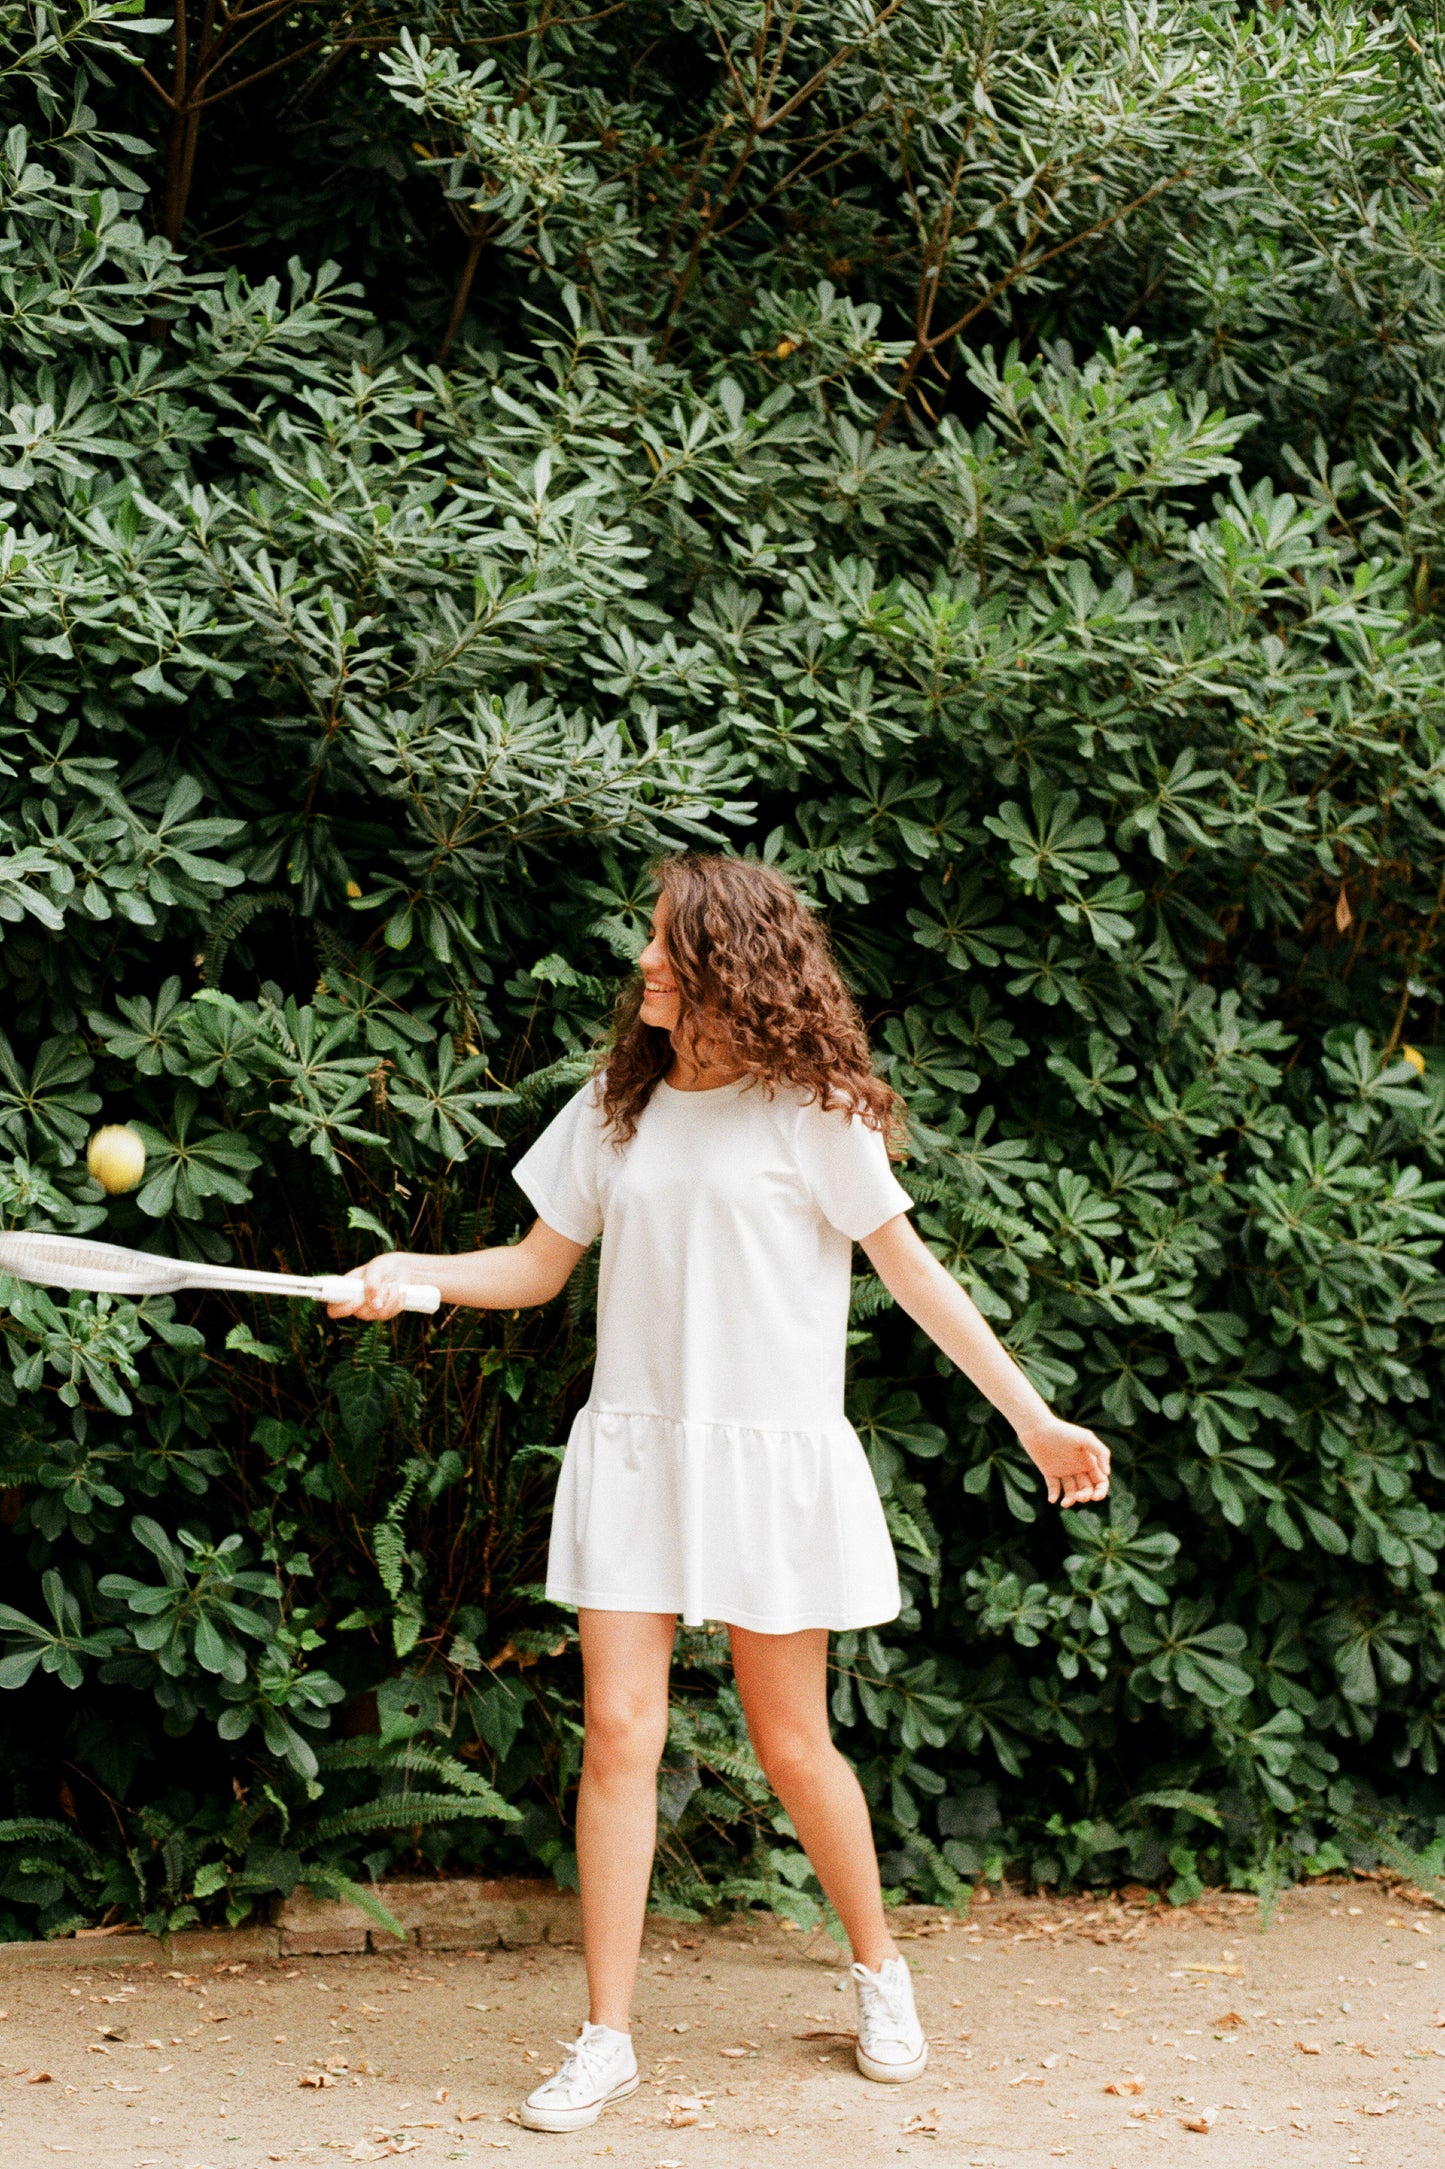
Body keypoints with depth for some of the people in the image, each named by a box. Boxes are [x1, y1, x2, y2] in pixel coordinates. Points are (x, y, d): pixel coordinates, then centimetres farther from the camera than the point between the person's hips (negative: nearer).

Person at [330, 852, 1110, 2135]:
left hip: (771, 1454, -3)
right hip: (631, 1450, 3)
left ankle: (880, 1968, 28)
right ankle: (607, 2039, 1)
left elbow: (911, 1270, -2)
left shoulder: (808, 1111, -4)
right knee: (620, 1732, -5)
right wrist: (412, 1275, -4)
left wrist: (1034, 1419, -4)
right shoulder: (616, 1105, 9)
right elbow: (538, 1267, 13)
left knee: (791, 1742, 4)